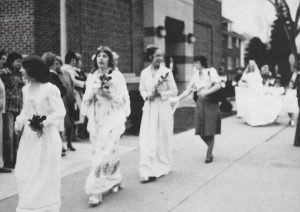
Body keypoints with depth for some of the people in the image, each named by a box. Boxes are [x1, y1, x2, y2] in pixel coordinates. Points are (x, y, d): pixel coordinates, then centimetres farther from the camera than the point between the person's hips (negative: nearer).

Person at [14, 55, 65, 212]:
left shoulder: (50, 89, -15)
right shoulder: (26, 89, 7)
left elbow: (60, 112, -15)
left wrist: (44, 123, -23)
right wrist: (19, 122, 2)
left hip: (46, 136, -6)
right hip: (29, 136, 6)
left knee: (44, 174, 6)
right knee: (23, 173, 8)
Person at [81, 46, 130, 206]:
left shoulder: (117, 76, -2)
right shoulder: (91, 77, 11)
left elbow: (123, 98, -5)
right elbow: (86, 99, 10)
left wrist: (109, 94, -19)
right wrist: (93, 93, -10)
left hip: (111, 119, -5)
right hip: (96, 120, 5)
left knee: (105, 153, -9)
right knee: (99, 152, 10)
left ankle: (96, 191, -5)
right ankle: (115, 180, 30)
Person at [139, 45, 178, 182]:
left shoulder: (167, 72, -4)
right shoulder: (144, 72, 4)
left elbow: (174, 91, -2)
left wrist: (160, 94, -14)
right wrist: (147, 96, -7)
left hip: (163, 108, -2)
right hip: (149, 108, 2)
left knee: (162, 138, 8)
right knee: (147, 139, -4)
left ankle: (163, 166, 26)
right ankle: (148, 171, 0)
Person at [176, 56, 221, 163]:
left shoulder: (211, 71, -2)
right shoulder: (196, 77, 11)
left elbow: (218, 85, -12)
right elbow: (188, 90, 11)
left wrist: (206, 92, -23)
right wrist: (177, 99, 1)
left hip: (211, 103, -5)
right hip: (200, 103, 5)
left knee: (210, 131, -3)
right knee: (200, 131, 2)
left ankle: (209, 154, 11)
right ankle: (210, 148, 27)